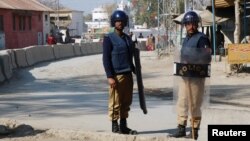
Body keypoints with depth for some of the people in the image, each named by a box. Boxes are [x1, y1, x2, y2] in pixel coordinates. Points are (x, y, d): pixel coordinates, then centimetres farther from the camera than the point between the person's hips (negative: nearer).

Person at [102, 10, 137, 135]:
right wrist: (110, 76, -16)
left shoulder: (127, 38, 16)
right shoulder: (109, 38, -4)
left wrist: (134, 70, 20)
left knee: (126, 102, 9)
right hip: (116, 75, -7)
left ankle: (123, 126, 18)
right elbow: (106, 59, -9)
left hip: (128, 75, 7)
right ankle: (115, 126, 7)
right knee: (115, 102, -3)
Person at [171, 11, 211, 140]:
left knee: (194, 105, 1)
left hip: (196, 76, -8)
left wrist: (194, 66, -20)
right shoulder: (186, 39, 15)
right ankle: (181, 128, 15)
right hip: (184, 76, 8)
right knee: (181, 102, 8)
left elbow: (207, 59, -15)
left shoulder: (201, 38, -11)